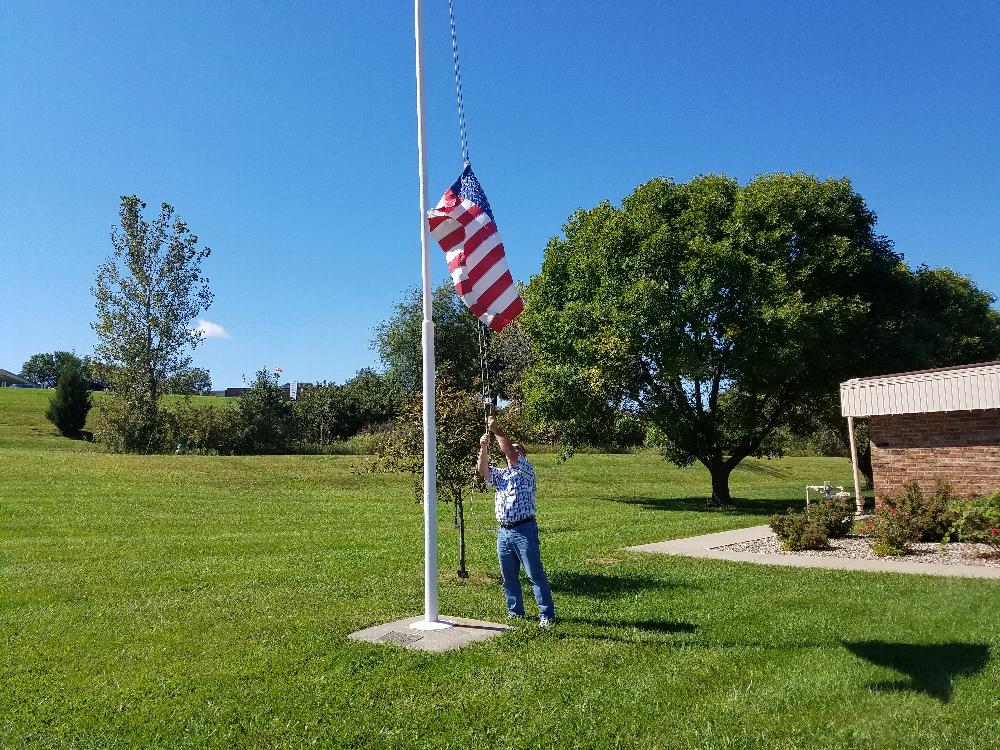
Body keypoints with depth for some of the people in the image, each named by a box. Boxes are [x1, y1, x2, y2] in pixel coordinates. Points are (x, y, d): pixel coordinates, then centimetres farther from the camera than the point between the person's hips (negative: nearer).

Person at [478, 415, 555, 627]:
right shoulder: (500, 474, 18)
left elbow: (510, 453, -15)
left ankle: (547, 614, 1)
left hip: (523, 530, -6)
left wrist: (497, 431, -15)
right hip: (503, 532, 6)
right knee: (508, 576, 12)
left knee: (535, 574, -4)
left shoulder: (526, 470, 0)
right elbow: (483, 471, 0)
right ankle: (515, 612, 23)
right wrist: (483, 448, -12)